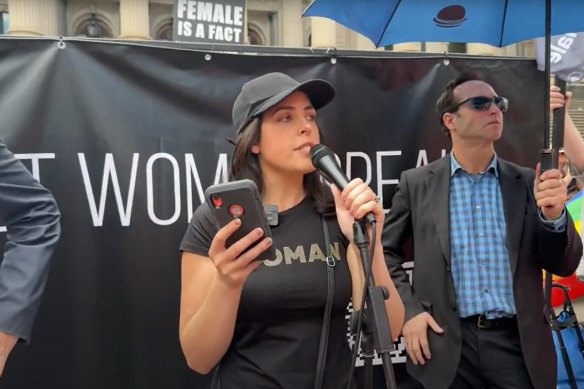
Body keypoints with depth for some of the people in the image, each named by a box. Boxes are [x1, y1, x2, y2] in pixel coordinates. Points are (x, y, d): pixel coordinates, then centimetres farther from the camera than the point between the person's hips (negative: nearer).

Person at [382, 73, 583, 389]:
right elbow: (385, 252, 6)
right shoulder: (417, 183, 1)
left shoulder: (527, 182, 4)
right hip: (446, 344, -1)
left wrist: (553, 216, -15)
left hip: (517, 343, 2)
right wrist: (409, 310, -6)